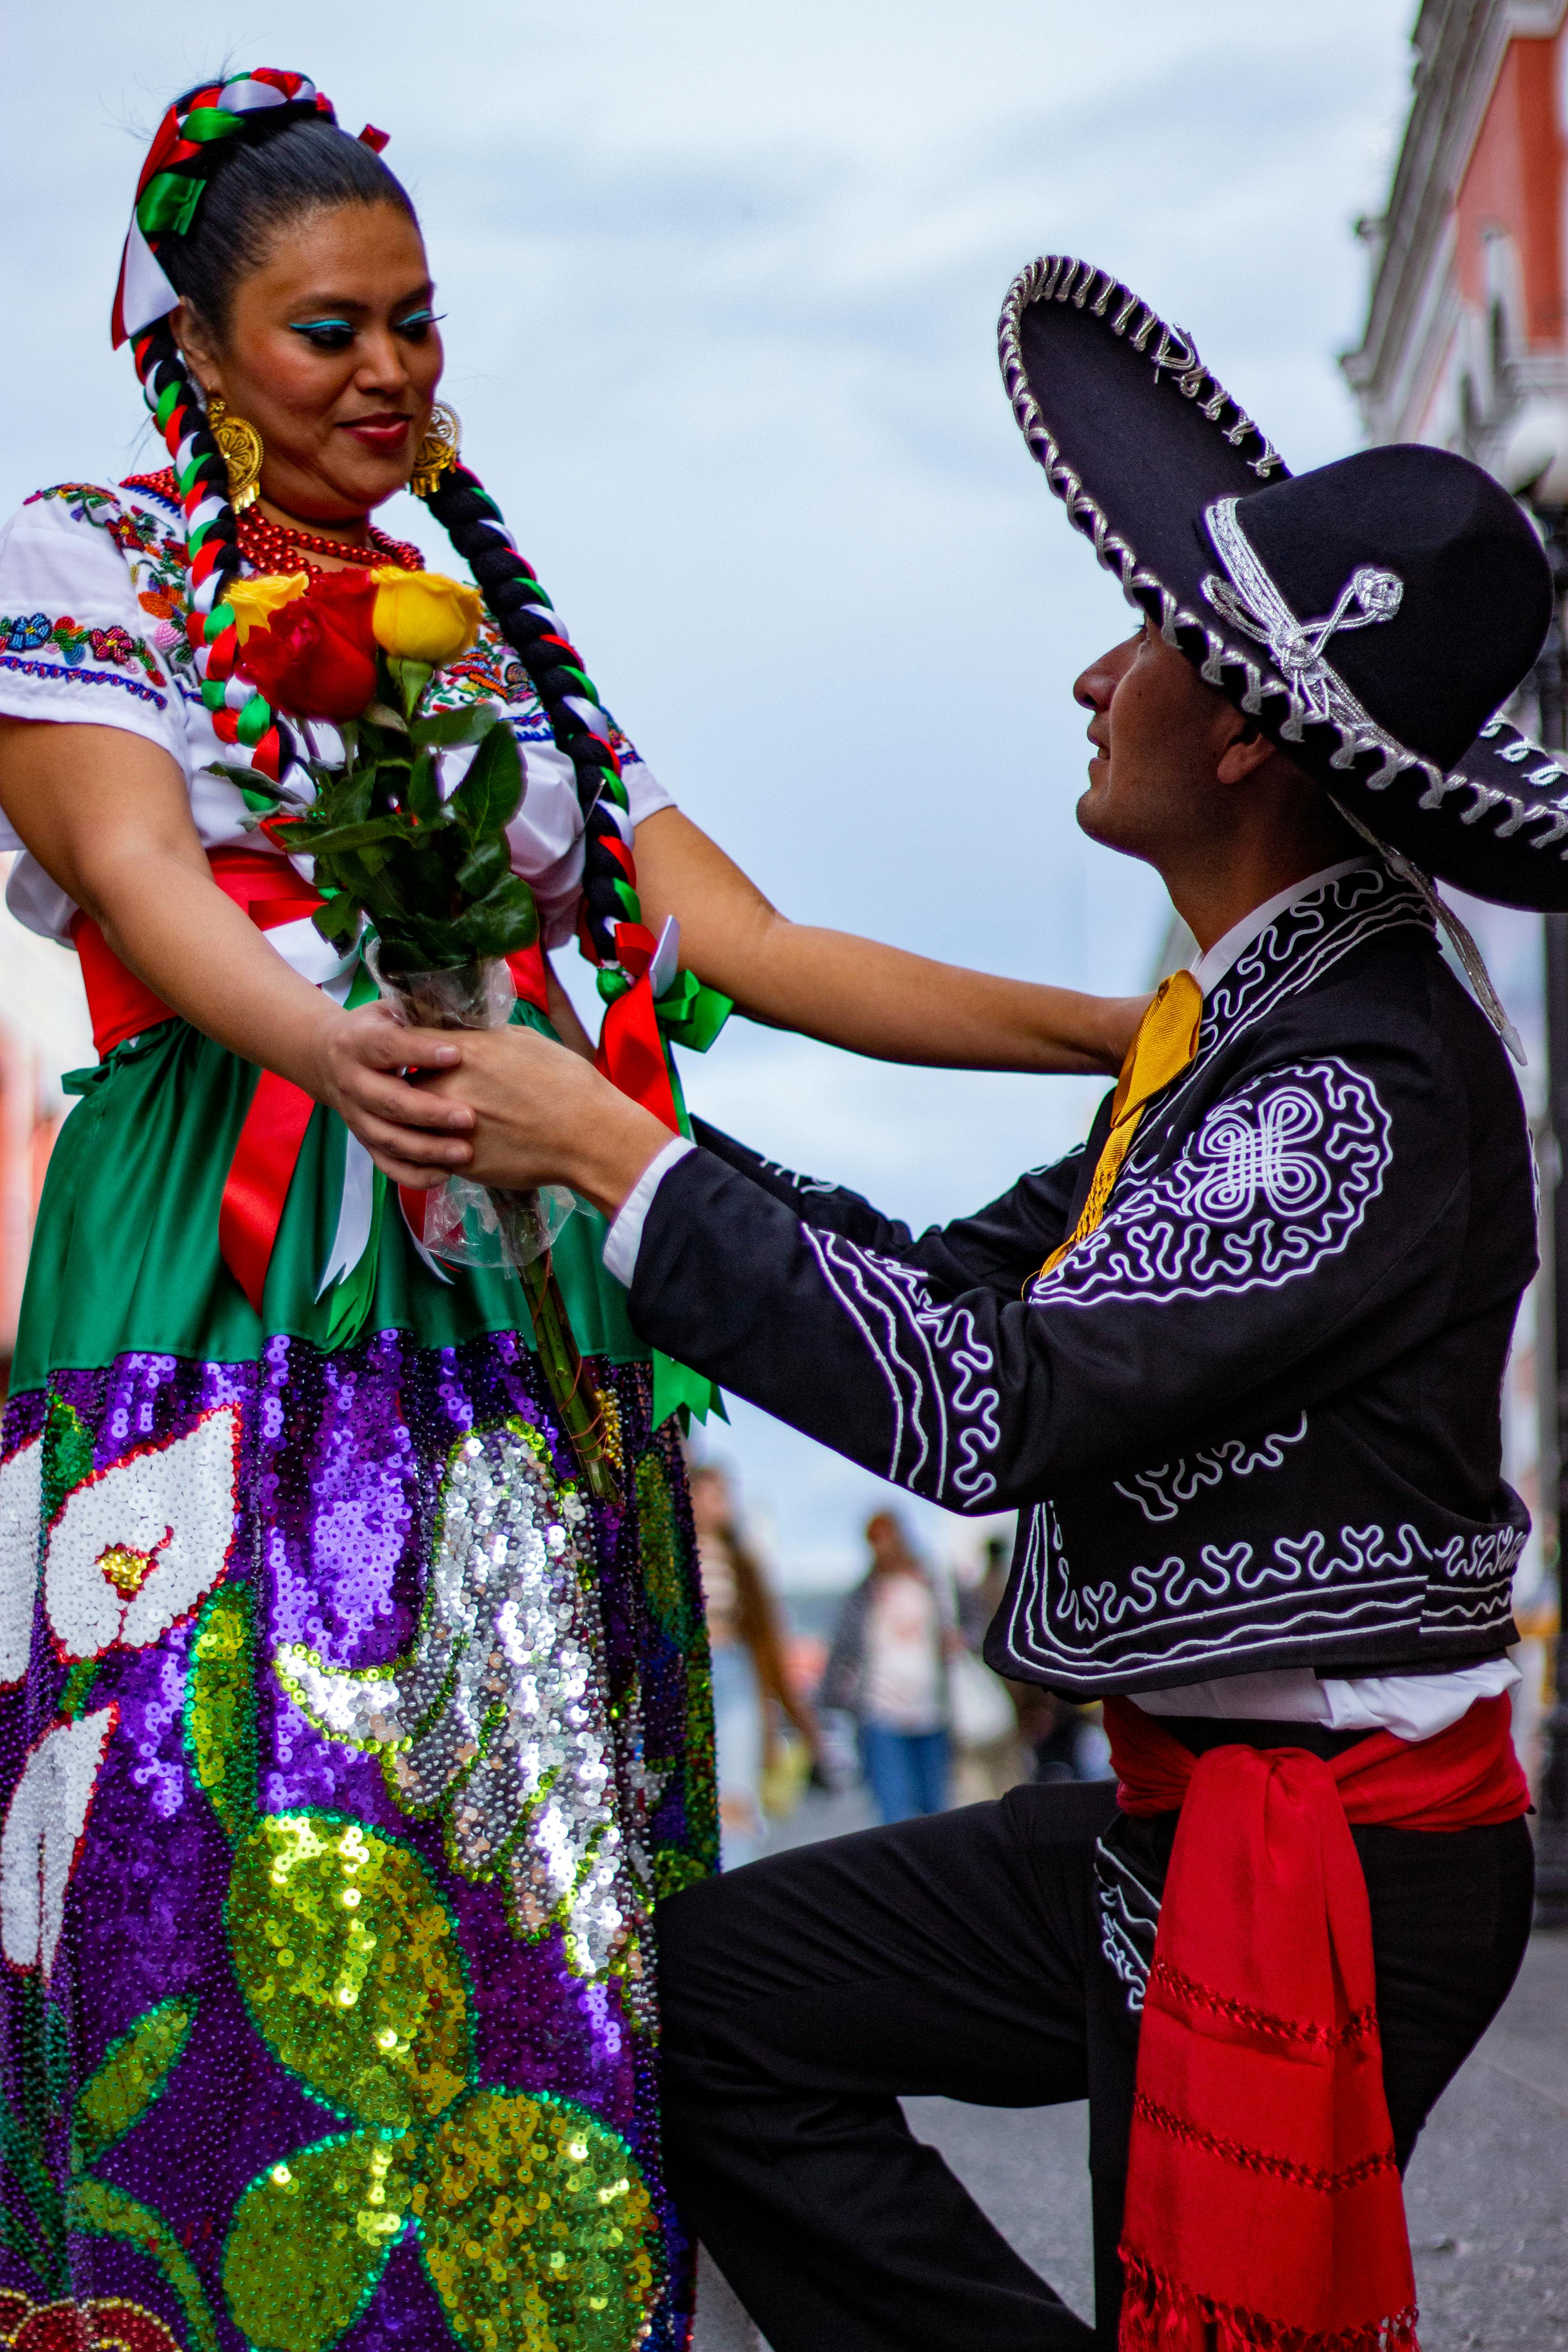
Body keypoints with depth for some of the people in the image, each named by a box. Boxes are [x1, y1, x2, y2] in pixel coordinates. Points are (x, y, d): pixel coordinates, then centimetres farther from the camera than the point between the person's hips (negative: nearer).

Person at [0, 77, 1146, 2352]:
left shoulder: (492, 639, 23)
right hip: (230, 1291, -4)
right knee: (253, 1879, -13)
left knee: (535, 1891, -3)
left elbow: (753, 945, 17)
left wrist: (1123, 1031, 8)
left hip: (509, 1319, 5)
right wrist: (332, 1047, -32)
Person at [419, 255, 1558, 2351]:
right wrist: (598, 1131, 8)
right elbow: (972, 1280, 13)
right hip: (1175, 1814, 10)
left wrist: (618, 1158, -23)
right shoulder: (1237, 1023, 9)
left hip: (1335, 1861, -10)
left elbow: (995, 1406, -29)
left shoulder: (1372, 1091, -23)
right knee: (715, 1988, 9)